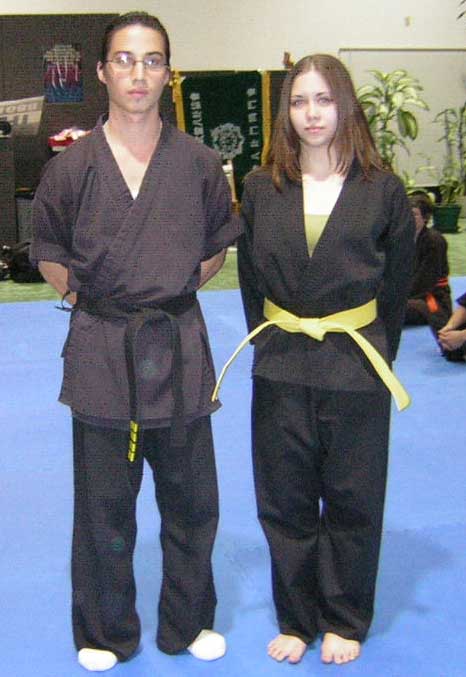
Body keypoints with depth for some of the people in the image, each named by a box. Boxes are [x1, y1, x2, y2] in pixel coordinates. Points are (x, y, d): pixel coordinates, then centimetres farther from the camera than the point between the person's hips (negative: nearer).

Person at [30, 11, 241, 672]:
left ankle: (188, 624, 33)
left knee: (191, 503, 12)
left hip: (180, 348, 1)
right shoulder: (70, 167, -4)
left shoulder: (199, 163, -1)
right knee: (103, 507, 10)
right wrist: (96, 301, 5)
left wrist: (169, 291, 7)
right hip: (100, 352, -1)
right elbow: (50, 257, 9)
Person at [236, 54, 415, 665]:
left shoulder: (383, 190, -4)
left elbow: (396, 286, 3)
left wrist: (376, 356, 3)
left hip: (356, 368, -1)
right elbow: (251, 279, 7)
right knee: (285, 500, 11)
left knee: (352, 500, 10)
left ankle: (344, 620, 30)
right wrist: (272, 345, 5)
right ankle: (298, 618, 31)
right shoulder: (262, 188, 1)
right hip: (281, 368, 2)